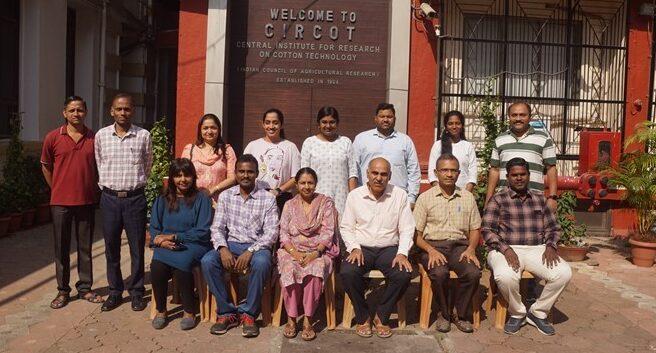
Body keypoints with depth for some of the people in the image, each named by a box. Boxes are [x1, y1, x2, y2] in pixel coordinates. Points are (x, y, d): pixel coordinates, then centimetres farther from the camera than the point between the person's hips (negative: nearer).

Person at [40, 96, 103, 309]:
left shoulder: (94, 138, 1)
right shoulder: (53, 137, -2)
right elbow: (45, 166, 9)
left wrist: (93, 190, 7)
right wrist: (57, 190, 8)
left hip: (87, 201, 1)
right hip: (61, 202, -1)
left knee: (85, 247, 10)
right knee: (62, 248, 8)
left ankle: (85, 288, 23)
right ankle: (63, 290, 21)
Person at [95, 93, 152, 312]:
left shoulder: (143, 136, -1)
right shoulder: (101, 135, 3)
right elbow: (99, 163, 15)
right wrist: (107, 185, 14)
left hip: (135, 197, -1)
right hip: (109, 197, 2)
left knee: (137, 247, 4)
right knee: (111, 247, 9)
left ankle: (137, 292, 17)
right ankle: (115, 292, 23)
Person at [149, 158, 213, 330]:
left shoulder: (201, 199, 5)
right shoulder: (162, 201, 16)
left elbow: (203, 232, -3)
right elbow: (153, 230, 11)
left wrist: (174, 237, -8)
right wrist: (161, 241, -12)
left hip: (193, 246, -3)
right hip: (166, 246, 3)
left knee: (181, 263, -34)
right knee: (157, 266, -28)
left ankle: (189, 311, -12)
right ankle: (160, 310, -3)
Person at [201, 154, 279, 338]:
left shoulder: (267, 198, -2)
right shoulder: (225, 196, 7)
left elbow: (271, 232, -8)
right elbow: (217, 227, 4)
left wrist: (250, 251, -23)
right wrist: (223, 248, -17)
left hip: (257, 245, -2)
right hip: (231, 244, 3)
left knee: (261, 263, -36)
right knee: (207, 261, -26)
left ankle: (248, 314, -15)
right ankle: (227, 312, -11)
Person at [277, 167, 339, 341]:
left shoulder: (326, 202, 6)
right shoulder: (289, 205, 12)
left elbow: (328, 233, -2)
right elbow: (283, 234, 4)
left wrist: (315, 253, -17)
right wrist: (294, 252, -13)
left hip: (319, 250, -1)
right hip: (293, 250, 2)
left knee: (314, 269, -33)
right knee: (289, 269, -31)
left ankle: (307, 320, -23)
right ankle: (291, 318, -18)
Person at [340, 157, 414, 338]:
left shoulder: (399, 195, 2)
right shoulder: (355, 195, 3)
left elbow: (406, 229, 2)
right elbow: (346, 227, 5)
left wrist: (402, 253, -12)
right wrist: (354, 248, -11)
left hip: (389, 248, 0)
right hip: (361, 248, 0)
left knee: (403, 275, -27)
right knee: (347, 273, -29)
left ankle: (381, 317, -2)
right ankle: (362, 317, -4)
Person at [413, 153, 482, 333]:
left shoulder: (468, 197, 15)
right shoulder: (425, 198, 6)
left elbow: (475, 229, 16)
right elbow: (416, 233, 2)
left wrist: (471, 249, -4)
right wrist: (431, 250, -15)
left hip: (460, 245, 2)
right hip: (433, 245, -2)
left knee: (474, 273, -27)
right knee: (439, 273, -32)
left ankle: (461, 315, -2)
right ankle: (444, 313, -3)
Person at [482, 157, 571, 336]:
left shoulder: (540, 199, 16)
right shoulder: (498, 200, 4)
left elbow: (553, 227, 16)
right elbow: (488, 230, -4)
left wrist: (551, 246, -5)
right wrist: (506, 249, -19)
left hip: (536, 249, 4)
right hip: (506, 249, -4)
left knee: (564, 273, -23)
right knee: (505, 276, -36)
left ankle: (538, 313, 1)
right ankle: (517, 314, -3)